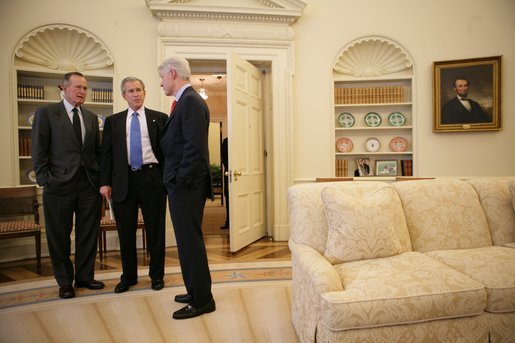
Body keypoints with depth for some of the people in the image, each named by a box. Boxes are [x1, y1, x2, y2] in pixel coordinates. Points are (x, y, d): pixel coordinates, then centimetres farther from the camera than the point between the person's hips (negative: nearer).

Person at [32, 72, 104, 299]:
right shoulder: (46, 113, 1)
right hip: (59, 185, -4)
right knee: (59, 237, 7)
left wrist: (102, 178, 4)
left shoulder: (92, 118, 13)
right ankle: (65, 282, 22)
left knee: (89, 235, 9)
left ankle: (85, 277, 25)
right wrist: (45, 180, -9)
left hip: (90, 185, 4)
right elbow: (39, 151, -3)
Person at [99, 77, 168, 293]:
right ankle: (128, 276, 26)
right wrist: (105, 182, -2)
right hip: (123, 180, 2)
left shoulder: (159, 118, 7)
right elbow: (106, 153, 7)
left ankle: (157, 275, 22)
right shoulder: (113, 121, 11)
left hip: (152, 178, -1)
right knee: (126, 231, 9)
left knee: (155, 229, 6)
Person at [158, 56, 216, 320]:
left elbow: (195, 147, -22)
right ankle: (196, 291, 31)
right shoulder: (186, 100, 16)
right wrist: (175, 179, 12)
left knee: (190, 241, -1)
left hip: (186, 186, -10)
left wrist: (180, 180, -17)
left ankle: (202, 300, 13)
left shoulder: (190, 101, -14)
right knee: (188, 240, 17)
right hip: (182, 184, 10)